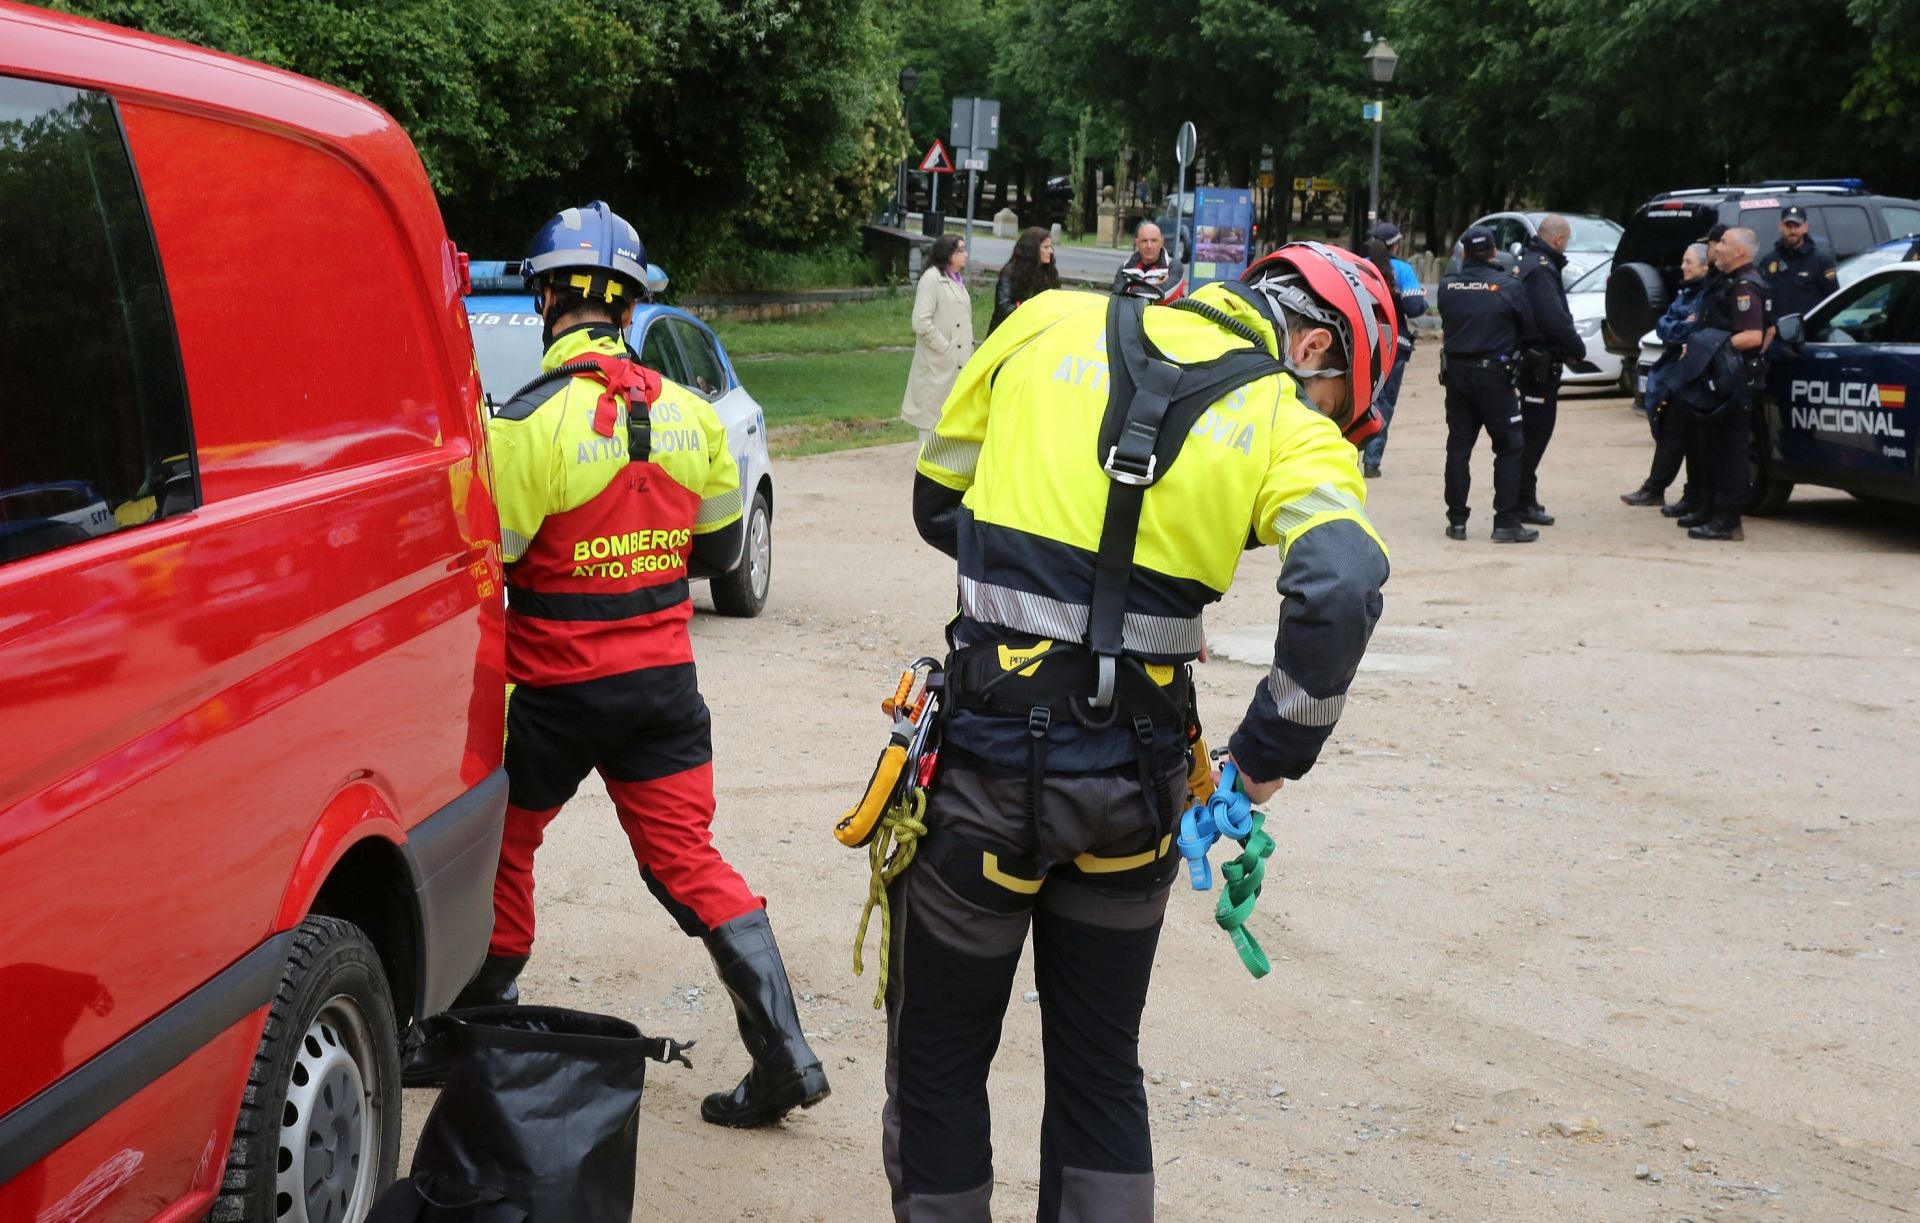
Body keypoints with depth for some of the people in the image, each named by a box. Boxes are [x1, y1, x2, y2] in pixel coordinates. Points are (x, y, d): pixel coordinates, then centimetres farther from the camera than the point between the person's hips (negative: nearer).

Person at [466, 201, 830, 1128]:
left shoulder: (533, 422, -18)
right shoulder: (690, 415, -1)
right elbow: (720, 547, 9)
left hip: (555, 687, -4)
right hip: (663, 678, 4)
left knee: (502, 841, 18)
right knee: (686, 857, 6)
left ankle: (481, 1013, 33)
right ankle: (783, 1051, -1)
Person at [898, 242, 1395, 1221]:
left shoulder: (1049, 323, 6)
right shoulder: (1291, 430, -3)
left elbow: (937, 504, 13)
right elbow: (1340, 592, -21)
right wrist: (1273, 754, -9)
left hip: (986, 751, 0)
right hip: (1132, 782, 0)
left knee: (938, 1066, 15)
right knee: (1101, 1071, 19)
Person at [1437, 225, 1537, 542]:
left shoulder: (1447, 285, -3)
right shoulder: (1509, 286, -11)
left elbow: (1446, 322, 5)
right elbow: (1528, 326, -2)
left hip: (1456, 373, 4)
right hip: (1493, 374, -3)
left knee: (1458, 447, 11)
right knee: (1509, 447, 4)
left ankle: (1457, 521, 12)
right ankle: (1506, 522, 0)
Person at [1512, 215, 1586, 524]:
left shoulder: (1526, 261, 14)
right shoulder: (1542, 269, -17)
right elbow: (1555, 318, -23)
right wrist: (1577, 348, -10)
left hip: (1525, 358, 10)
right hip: (1539, 363, -10)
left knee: (1531, 432, 15)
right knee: (1535, 432, -5)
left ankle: (1523, 499, 21)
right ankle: (1523, 502, -2)